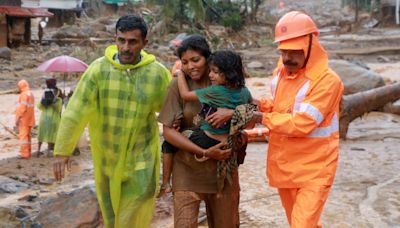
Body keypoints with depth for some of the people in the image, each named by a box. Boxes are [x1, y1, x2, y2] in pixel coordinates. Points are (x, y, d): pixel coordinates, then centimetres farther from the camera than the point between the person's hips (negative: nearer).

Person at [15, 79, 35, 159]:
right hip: (30, 119, 10)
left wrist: (18, 119, -18)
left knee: (23, 136, -10)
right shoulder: (31, 94, 16)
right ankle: (28, 152, 20)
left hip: (24, 119, -10)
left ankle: (25, 154, -13)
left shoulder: (24, 94, -14)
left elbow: (22, 108, -20)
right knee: (28, 136, 14)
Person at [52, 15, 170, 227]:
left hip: (141, 159, -1)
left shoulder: (158, 73, -9)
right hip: (106, 157, 1)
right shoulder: (99, 69, -11)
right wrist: (62, 150, -13)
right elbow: (76, 111, -11)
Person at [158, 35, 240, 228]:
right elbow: (168, 131, -9)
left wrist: (232, 113, -21)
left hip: (223, 167, 2)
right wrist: (204, 152, -17)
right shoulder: (178, 85, -5)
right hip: (188, 169, -2)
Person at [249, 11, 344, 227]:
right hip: (283, 166, 7)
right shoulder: (280, 73, 3)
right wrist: (260, 105, -1)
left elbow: (301, 124, -25)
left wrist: (262, 118, -16)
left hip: (313, 170, -7)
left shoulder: (327, 80, -21)